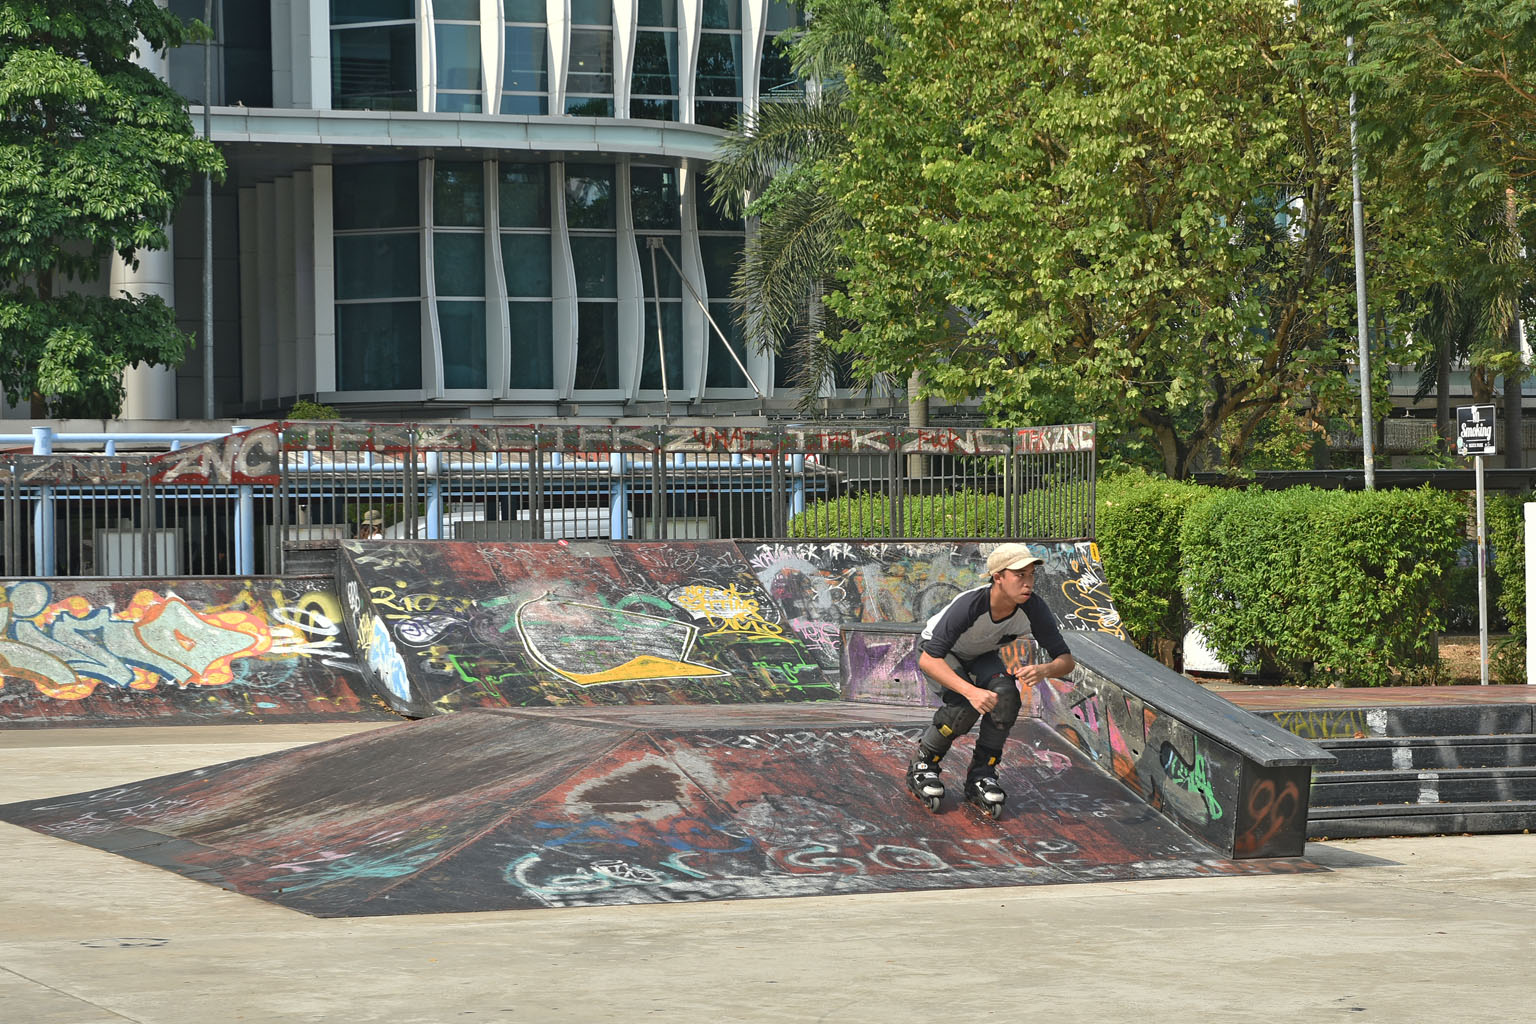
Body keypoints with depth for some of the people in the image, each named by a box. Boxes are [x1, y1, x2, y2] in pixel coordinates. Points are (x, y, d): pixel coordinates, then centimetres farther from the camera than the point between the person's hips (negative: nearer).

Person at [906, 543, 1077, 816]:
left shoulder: (1033, 608, -28)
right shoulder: (970, 605, -40)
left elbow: (1067, 660, -21)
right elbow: (928, 660, -43)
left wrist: (1043, 670, -46)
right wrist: (971, 691, -56)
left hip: (982, 657, 4)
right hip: (942, 654, -4)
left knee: (1005, 694, -27)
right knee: (964, 706, -31)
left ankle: (981, 774, -10)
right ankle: (923, 767, -6)